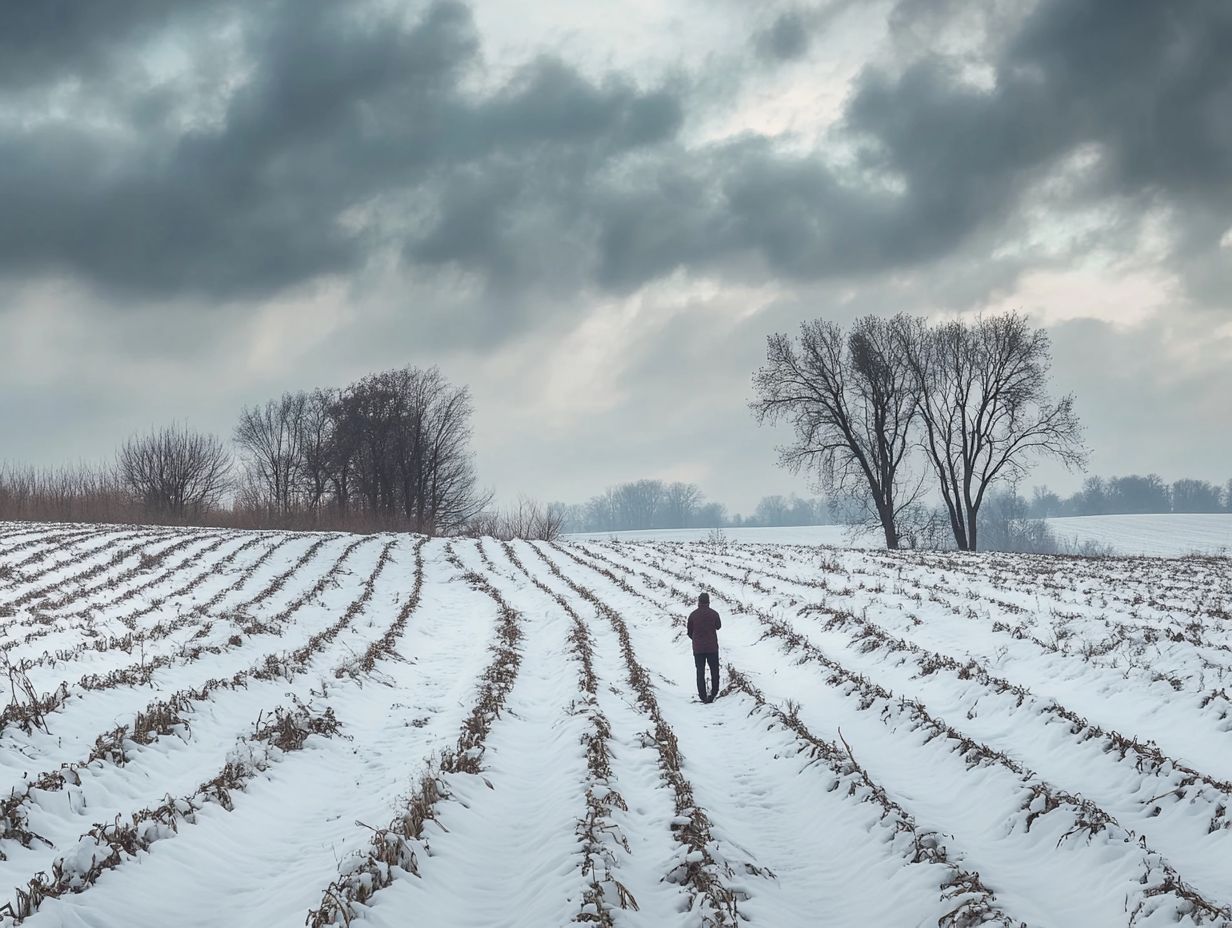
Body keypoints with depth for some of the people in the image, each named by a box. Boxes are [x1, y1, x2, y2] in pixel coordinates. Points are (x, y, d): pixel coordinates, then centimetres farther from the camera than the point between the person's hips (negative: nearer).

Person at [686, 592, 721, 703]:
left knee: (700, 672, 6)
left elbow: (689, 632, 5)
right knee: (714, 671, 12)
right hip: (712, 648, -1)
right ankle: (714, 693, 3)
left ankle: (703, 696, 3)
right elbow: (718, 626, 10)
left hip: (698, 648, 1)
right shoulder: (714, 613, -7)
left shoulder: (693, 615, -4)